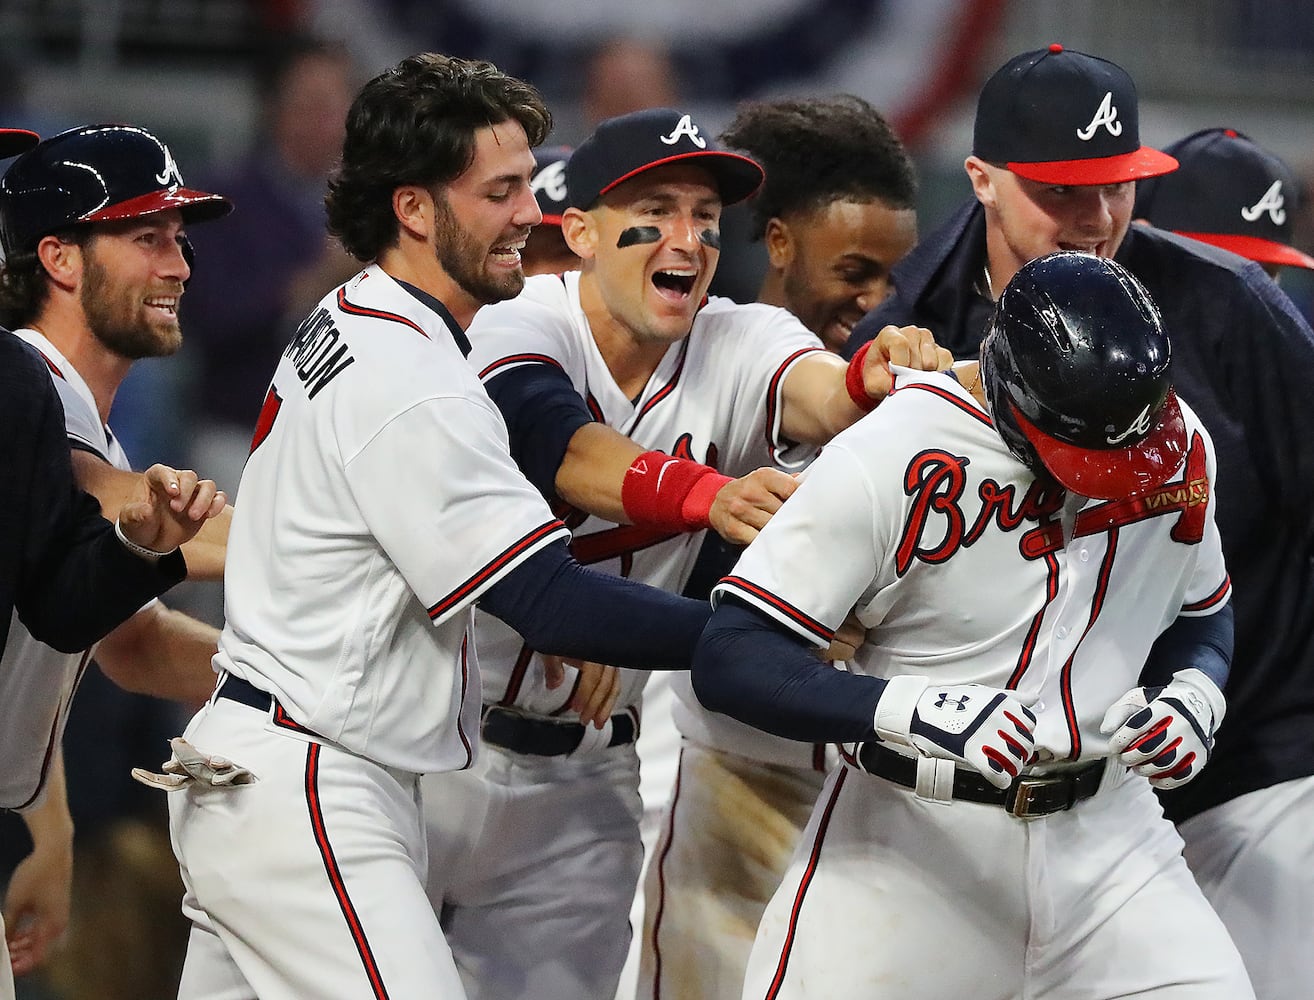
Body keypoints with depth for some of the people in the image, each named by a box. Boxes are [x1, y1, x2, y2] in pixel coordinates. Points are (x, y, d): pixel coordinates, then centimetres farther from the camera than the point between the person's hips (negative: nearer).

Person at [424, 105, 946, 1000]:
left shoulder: (736, 346, -3)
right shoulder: (512, 323, -15)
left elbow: (814, 392, -25)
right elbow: (563, 452, -35)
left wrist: (869, 382, -49)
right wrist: (708, 495, -53)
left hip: (583, 785, 4)